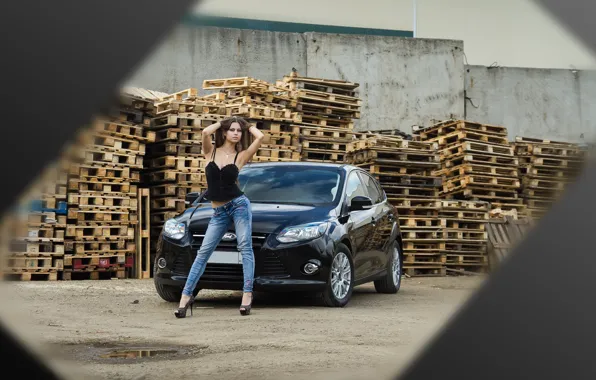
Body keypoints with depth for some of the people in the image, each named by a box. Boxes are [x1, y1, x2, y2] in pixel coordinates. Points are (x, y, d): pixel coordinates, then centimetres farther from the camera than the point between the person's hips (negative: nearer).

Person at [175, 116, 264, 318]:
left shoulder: (241, 156, 1)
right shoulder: (211, 152, 5)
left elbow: (260, 137, -12)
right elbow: (206, 132, -14)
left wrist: (248, 125, 6)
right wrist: (221, 122, 4)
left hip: (239, 204, -1)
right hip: (219, 211, 2)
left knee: (245, 248, -8)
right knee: (203, 252, 0)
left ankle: (247, 294, -8)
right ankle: (186, 295, 1)